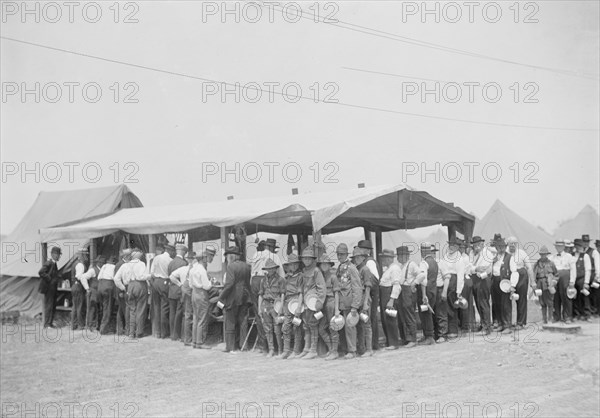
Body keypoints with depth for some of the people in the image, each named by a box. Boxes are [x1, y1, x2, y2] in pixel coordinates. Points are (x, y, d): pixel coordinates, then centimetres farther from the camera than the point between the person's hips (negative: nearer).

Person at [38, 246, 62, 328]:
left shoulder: (54, 263, 12)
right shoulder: (48, 263, -16)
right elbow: (40, 272, -26)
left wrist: (58, 276, 6)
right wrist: (49, 279, -22)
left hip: (53, 288, 9)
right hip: (49, 288, -9)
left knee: (53, 306, 12)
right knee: (48, 306, -4)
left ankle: (50, 323, 19)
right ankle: (47, 324, 2)